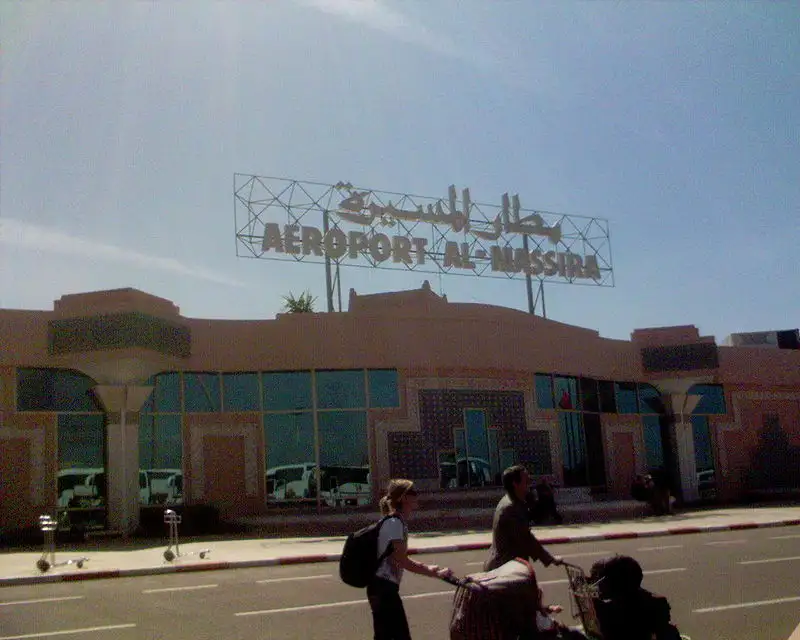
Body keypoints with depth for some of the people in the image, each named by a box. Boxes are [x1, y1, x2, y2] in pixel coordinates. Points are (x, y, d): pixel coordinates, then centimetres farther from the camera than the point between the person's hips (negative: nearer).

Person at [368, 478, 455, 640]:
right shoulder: (395, 523, -16)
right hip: (385, 587, -10)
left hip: (380, 586, 10)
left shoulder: (394, 522, 15)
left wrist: (427, 568, 16)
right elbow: (402, 561, -20)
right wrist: (434, 573, -16)